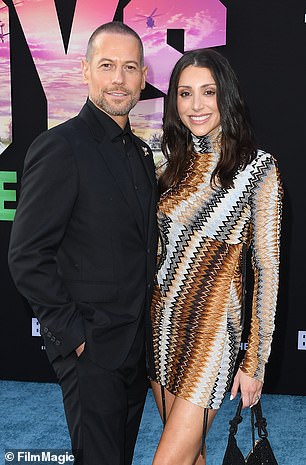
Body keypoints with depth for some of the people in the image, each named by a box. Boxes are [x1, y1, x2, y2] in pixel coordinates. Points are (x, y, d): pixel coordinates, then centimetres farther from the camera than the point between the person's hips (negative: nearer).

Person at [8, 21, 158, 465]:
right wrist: (74, 335, -17)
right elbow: (27, 258, -17)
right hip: (90, 348, -7)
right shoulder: (60, 148, -15)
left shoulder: (140, 151, 10)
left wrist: (148, 325, 9)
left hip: (137, 342, 8)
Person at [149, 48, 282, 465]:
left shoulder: (257, 168, -11)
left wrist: (256, 361, -8)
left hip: (211, 325, -5)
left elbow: (267, 267, -9)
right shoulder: (175, 163, 6)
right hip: (163, 320, 6)